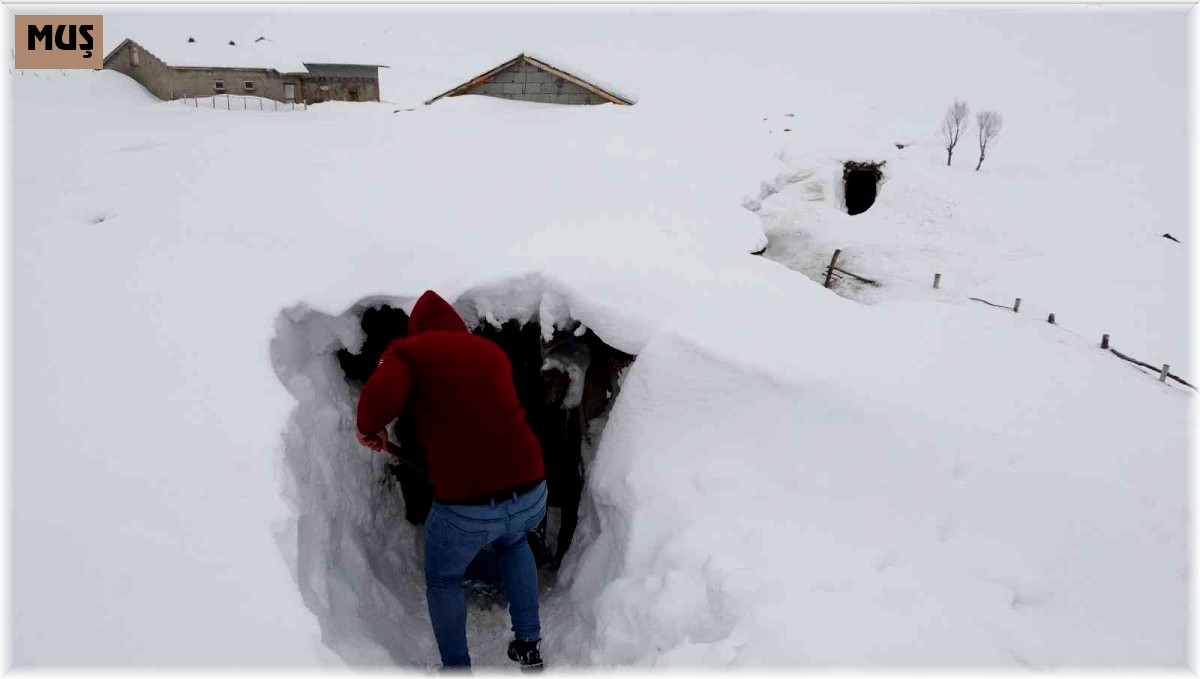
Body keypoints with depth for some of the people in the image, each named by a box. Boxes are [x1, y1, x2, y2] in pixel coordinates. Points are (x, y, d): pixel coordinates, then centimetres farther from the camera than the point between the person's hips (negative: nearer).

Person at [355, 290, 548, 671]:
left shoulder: (408, 350, 3)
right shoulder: (493, 351, 16)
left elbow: (379, 397, -16)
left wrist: (369, 429, 5)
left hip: (466, 506, -4)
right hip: (531, 493, 4)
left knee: (442, 580, 28)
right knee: (513, 542, 38)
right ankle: (529, 647, 40)